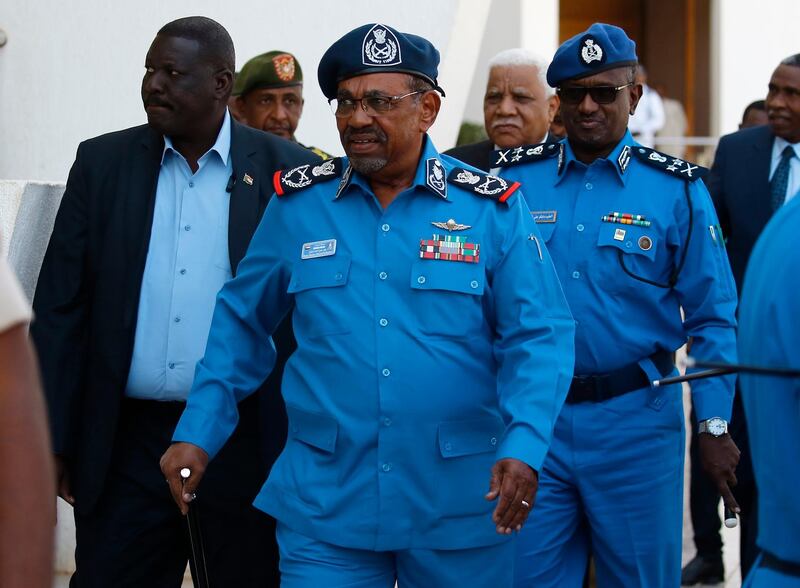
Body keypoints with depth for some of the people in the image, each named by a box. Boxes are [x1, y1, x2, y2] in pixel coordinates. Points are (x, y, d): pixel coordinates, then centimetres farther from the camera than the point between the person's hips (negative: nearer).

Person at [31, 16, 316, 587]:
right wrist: (53, 440, 2)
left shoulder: (288, 171, 0)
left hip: (246, 447, -2)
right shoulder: (103, 162, 6)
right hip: (129, 442, 2)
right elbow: (61, 307, 7)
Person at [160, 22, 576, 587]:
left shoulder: (491, 208, -3)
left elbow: (538, 338, -5)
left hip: (460, 504, 0)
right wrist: (197, 434, 4)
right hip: (325, 503, 1)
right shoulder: (299, 203, 2)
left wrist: (523, 450, -20)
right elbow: (242, 323, 11)